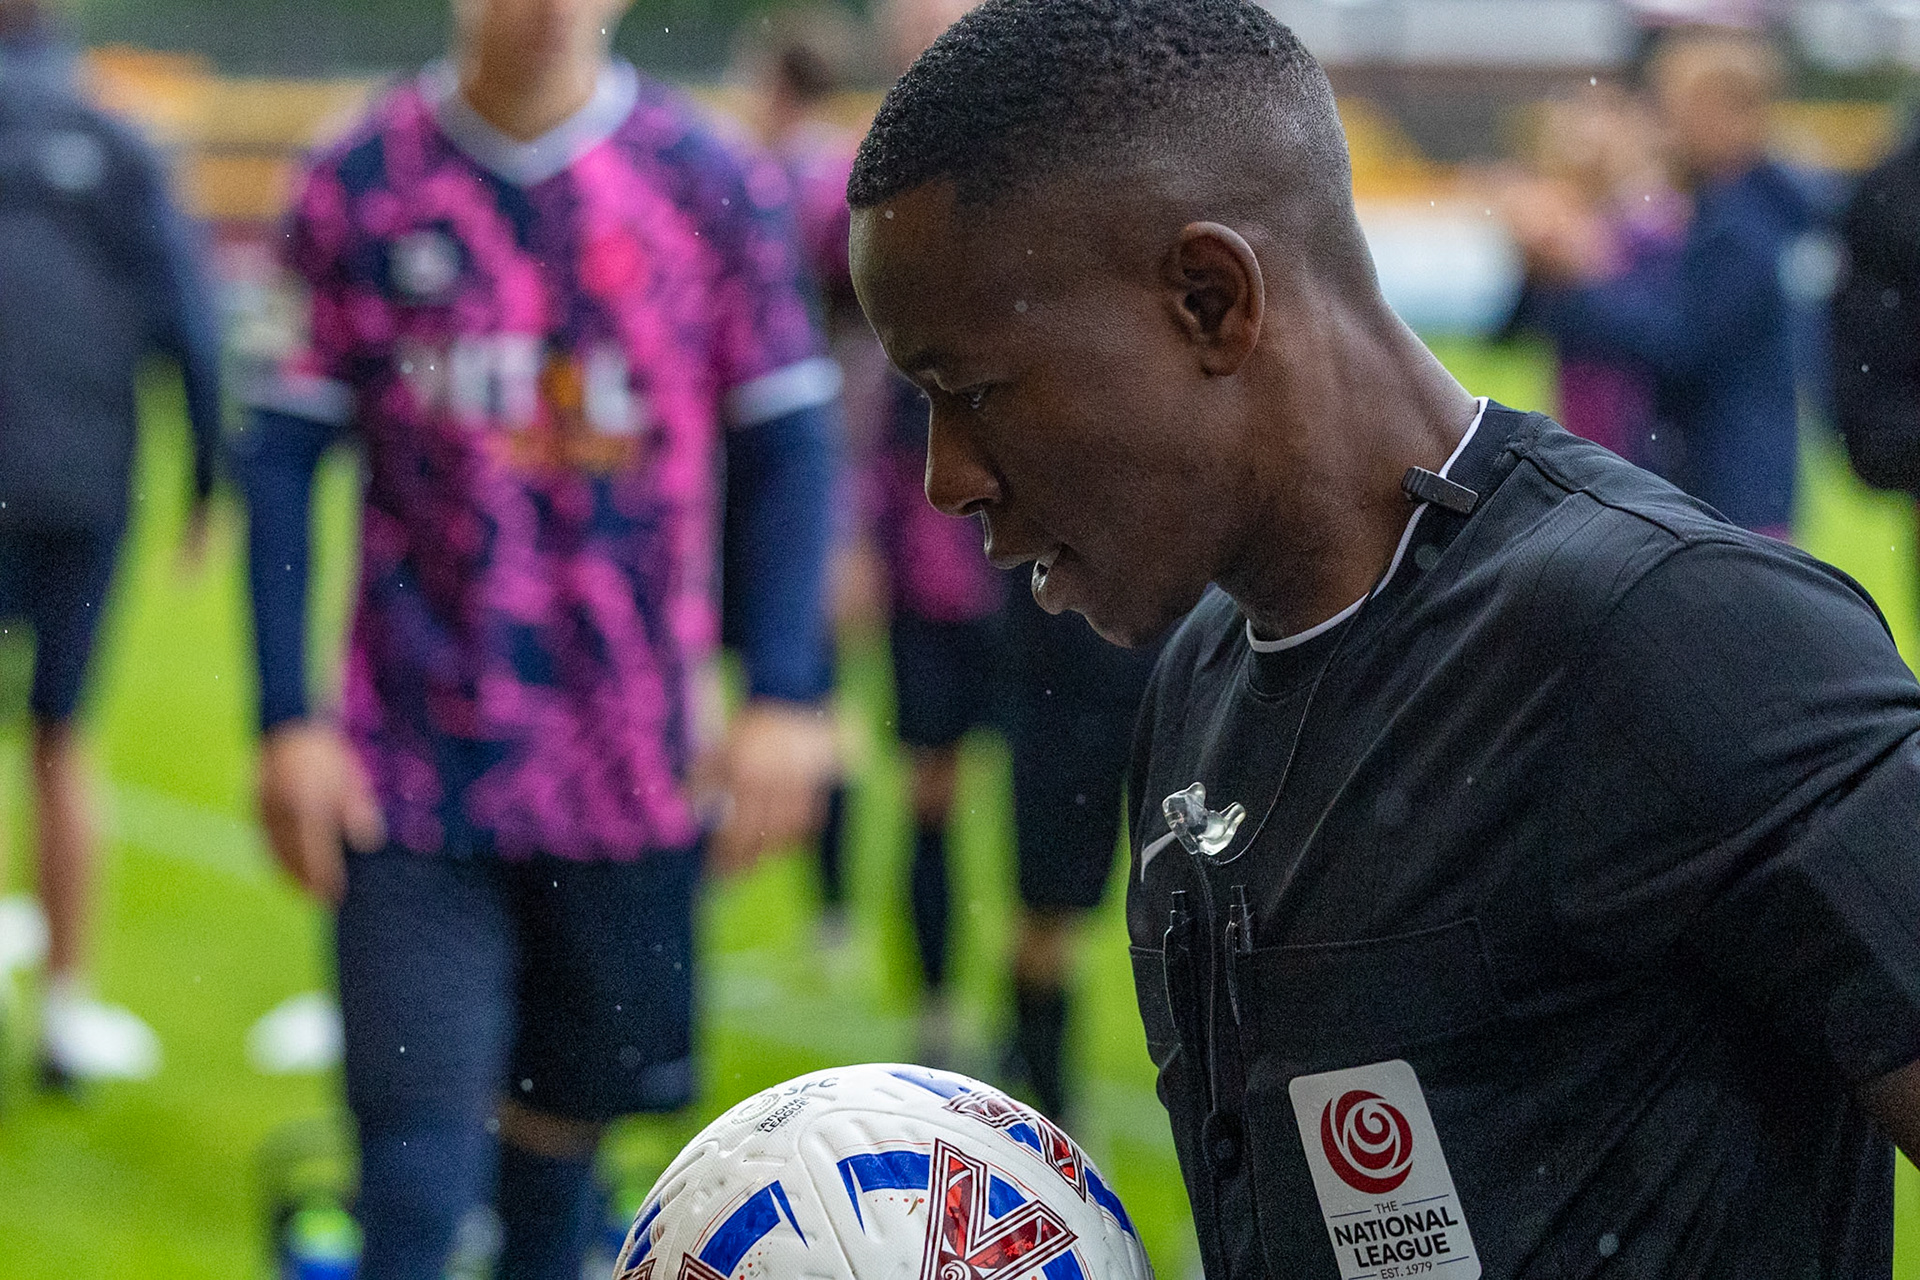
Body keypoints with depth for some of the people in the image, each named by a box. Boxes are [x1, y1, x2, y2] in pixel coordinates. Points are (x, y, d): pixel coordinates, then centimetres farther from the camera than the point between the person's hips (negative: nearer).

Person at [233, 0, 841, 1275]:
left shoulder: (714, 188, -1)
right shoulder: (364, 189, -1)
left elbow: (786, 445, 4)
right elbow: (286, 453, 3)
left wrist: (786, 696, -3)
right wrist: (289, 720, -3)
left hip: (633, 764, 1)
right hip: (416, 759, -1)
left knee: (570, 1092, 12)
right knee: (417, 1129, -7)